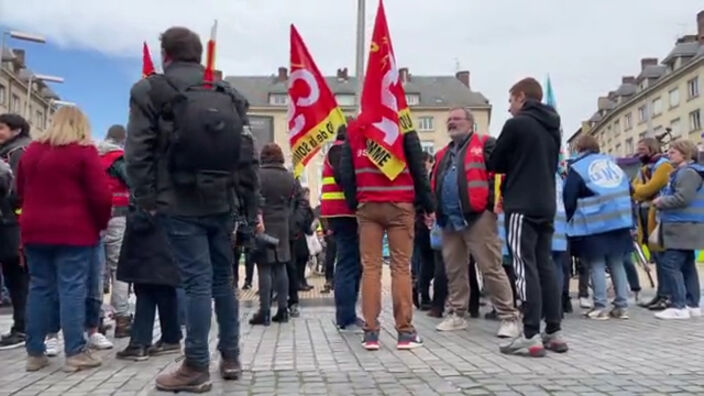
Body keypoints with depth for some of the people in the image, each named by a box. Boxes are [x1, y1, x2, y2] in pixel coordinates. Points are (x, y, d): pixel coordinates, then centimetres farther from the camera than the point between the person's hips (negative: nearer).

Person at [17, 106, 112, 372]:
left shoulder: (32, 151, 12)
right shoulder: (84, 151, -7)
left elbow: (20, 191, 20)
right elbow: (100, 195, -12)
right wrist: (101, 223, 2)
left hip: (35, 230, 6)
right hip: (74, 231, -5)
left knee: (39, 289, 10)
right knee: (73, 290, -3)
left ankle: (34, 353, 15)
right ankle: (75, 353, -1)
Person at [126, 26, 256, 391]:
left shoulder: (151, 90, 0)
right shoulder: (230, 95, 13)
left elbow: (138, 150, -8)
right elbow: (247, 152, 10)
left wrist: (146, 198, -1)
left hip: (180, 204, -4)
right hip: (221, 202, 5)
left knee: (197, 281, -4)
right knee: (223, 279, 13)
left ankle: (196, 369, 3)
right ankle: (230, 358, 23)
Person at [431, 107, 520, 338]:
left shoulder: (485, 145, 1)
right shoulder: (443, 154, 22)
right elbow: (433, 184, 26)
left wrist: (496, 201, -20)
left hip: (478, 216, -7)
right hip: (449, 220, 7)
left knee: (491, 268, -6)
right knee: (453, 269, 12)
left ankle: (509, 317, 0)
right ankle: (457, 315, 22)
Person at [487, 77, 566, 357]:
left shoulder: (516, 124, -8)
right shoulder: (552, 128, 15)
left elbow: (494, 164, -1)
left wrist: (511, 166, 20)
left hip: (522, 206, -8)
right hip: (546, 205, 8)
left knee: (526, 269, -8)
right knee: (545, 266, 10)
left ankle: (531, 336, -9)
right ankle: (554, 332, 12)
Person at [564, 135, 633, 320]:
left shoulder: (577, 168, -2)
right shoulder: (613, 164, 17)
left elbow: (569, 199, -6)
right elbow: (629, 189, 20)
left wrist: (570, 220, 7)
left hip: (593, 224, -5)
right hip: (619, 220, 5)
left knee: (596, 265, 0)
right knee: (617, 264, 11)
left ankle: (600, 307, -1)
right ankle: (622, 306, 11)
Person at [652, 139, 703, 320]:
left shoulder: (688, 172, -13)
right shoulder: (680, 172, 21)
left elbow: (682, 198, -23)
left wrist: (661, 202, -8)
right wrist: (662, 201, 9)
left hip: (683, 227, -11)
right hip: (683, 227, 11)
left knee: (670, 264, -13)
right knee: (687, 266, 11)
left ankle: (679, 307, -12)